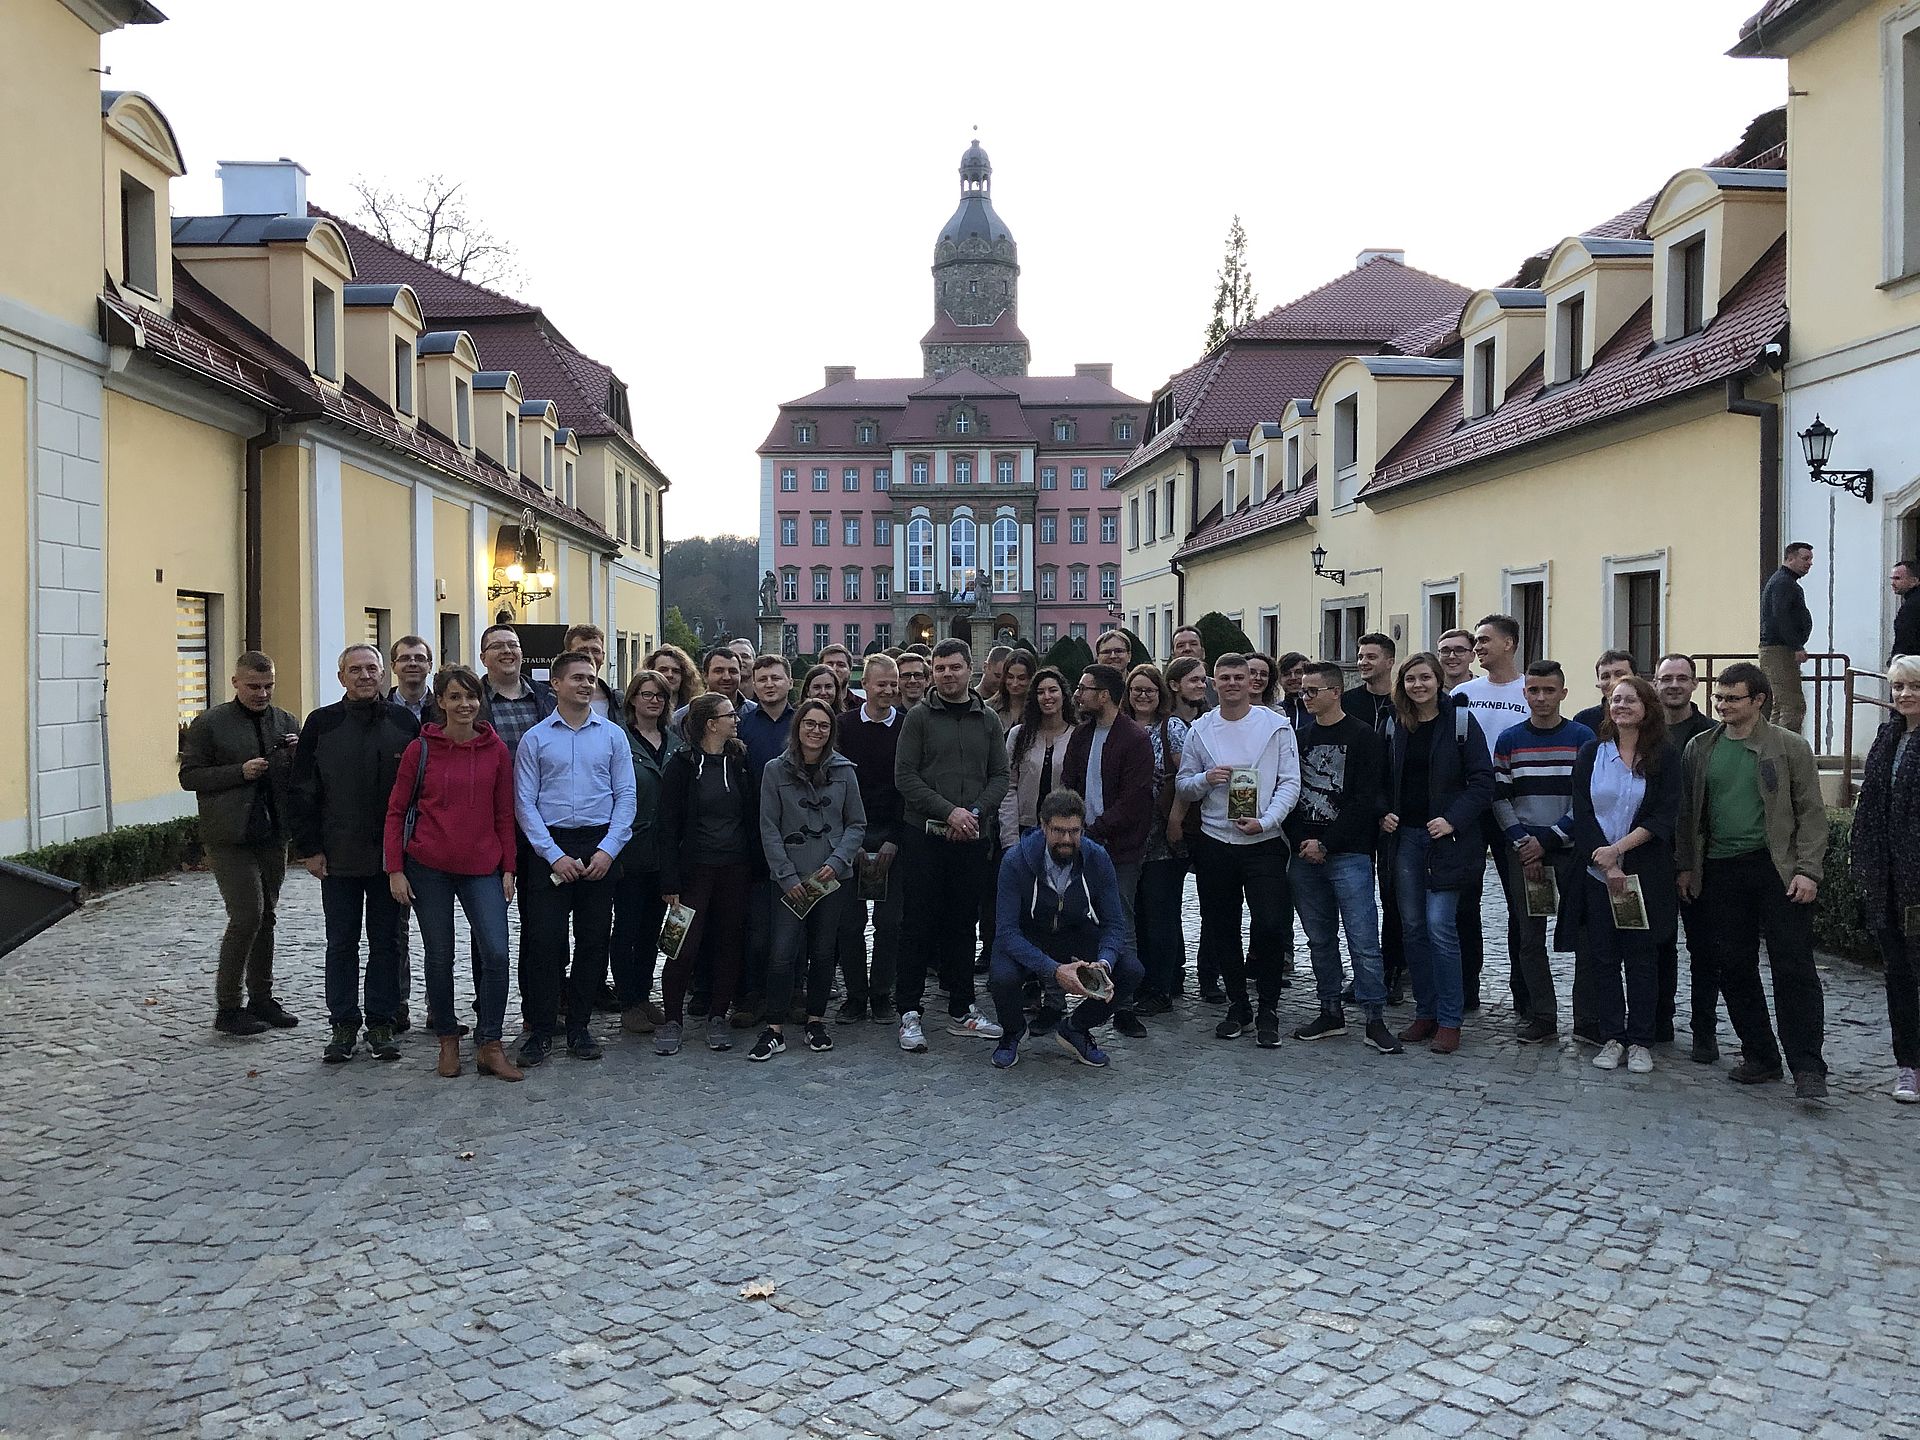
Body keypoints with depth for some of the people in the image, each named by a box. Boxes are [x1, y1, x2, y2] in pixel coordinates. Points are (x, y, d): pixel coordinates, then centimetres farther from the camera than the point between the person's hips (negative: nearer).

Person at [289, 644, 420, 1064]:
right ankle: (344, 1025, 18)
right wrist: (309, 848, -3)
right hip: (338, 856, 0)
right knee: (341, 943, 8)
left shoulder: (404, 722, 2)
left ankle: (380, 1024, 17)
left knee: (386, 942, 7)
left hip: (391, 854, 0)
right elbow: (301, 791, 3)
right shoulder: (321, 724, 2)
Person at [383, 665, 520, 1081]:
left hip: (482, 868, 1)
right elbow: (396, 811, 2)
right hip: (429, 867, -1)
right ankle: (447, 1041, 23)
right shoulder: (420, 749, -2)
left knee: (496, 953, -9)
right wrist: (395, 870, -3)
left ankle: (489, 1046, 3)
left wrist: (508, 868, 4)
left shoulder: (496, 750, 2)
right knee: (440, 957, 6)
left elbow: (504, 814, 7)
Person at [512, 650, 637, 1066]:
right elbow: (525, 802, 0)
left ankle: (579, 1027, 16)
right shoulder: (535, 738, 4)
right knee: (542, 938, -4)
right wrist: (555, 855, -9)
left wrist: (608, 850, -7)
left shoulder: (612, 735, 7)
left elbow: (625, 796, 4)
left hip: (600, 848, 2)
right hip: (549, 848, -1)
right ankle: (540, 1029, 6)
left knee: (594, 940, 5)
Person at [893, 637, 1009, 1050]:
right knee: (919, 924, -1)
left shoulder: (988, 720, 11)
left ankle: (962, 1010, 19)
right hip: (924, 836, -3)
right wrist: (948, 811, -14)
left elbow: (1000, 777, 9)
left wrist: (974, 812, -8)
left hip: (972, 840, 3)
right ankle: (908, 1013, 5)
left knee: (963, 923, 10)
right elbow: (905, 775, -6)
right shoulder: (919, 717, 1)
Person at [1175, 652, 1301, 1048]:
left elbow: (1290, 782, -3)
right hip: (1213, 843, 3)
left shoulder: (1276, 725, 0)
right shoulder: (1200, 730, 7)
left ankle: (1268, 1011, 6)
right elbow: (1183, 788, 10)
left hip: (1264, 842, -3)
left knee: (1270, 925, -11)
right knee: (1221, 929, 9)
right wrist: (1205, 779, -12)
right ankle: (1237, 1006, 25)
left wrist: (1266, 820, -16)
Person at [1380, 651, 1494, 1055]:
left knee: (1440, 925, -9)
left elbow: (1482, 780, -7)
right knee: (1412, 926, 7)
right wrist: (1383, 814, 1)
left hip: (1446, 838, -5)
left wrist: (1453, 820, -17)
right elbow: (1384, 780, 18)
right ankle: (1425, 1013, 18)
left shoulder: (1460, 721, -5)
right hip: (1405, 836, 5)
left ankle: (1449, 1021, 0)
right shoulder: (1395, 726, 9)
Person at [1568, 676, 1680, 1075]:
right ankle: (1612, 1037, 12)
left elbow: (1664, 817, -7)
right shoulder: (1592, 753, 6)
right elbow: (1582, 813, 0)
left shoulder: (1665, 756, 1)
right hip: (1596, 873, 2)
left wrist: (1617, 848, -16)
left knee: (1642, 958, 3)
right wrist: (1606, 864, -10)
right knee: (1603, 956, 4)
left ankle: (1640, 1041, 11)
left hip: (1645, 873, -2)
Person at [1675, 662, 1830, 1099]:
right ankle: (1760, 1057, 19)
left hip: (1777, 869, -3)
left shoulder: (1790, 747, 1)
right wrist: (1685, 866, 7)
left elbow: (1811, 812, 0)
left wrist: (1808, 870, -8)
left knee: (1793, 968, -5)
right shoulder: (1700, 748, 10)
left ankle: (1808, 1068, 0)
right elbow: (1688, 812, 13)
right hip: (1720, 873, 4)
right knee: (1734, 969, 7)